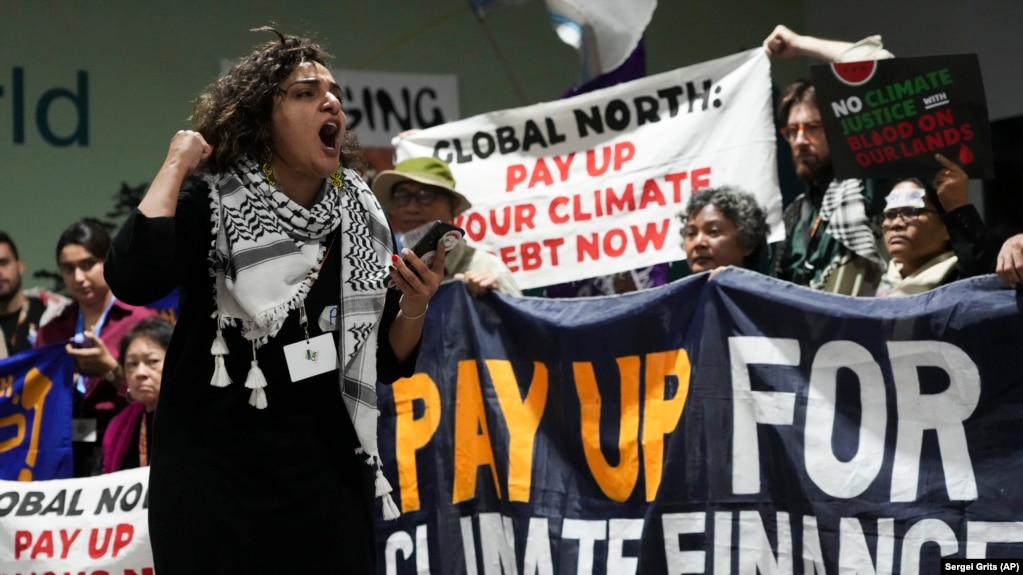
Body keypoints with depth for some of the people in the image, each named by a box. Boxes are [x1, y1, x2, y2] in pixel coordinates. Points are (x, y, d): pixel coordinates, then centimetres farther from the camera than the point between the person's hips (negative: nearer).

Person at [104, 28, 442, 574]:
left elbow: (386, 364, 11)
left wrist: (414, 307, -9)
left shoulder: (361, 220, 4)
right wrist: (177, 163, -17)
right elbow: (132, 280, -28)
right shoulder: (211, 203, -8)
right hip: (213, 480, -3)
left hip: (328, 480, 4)